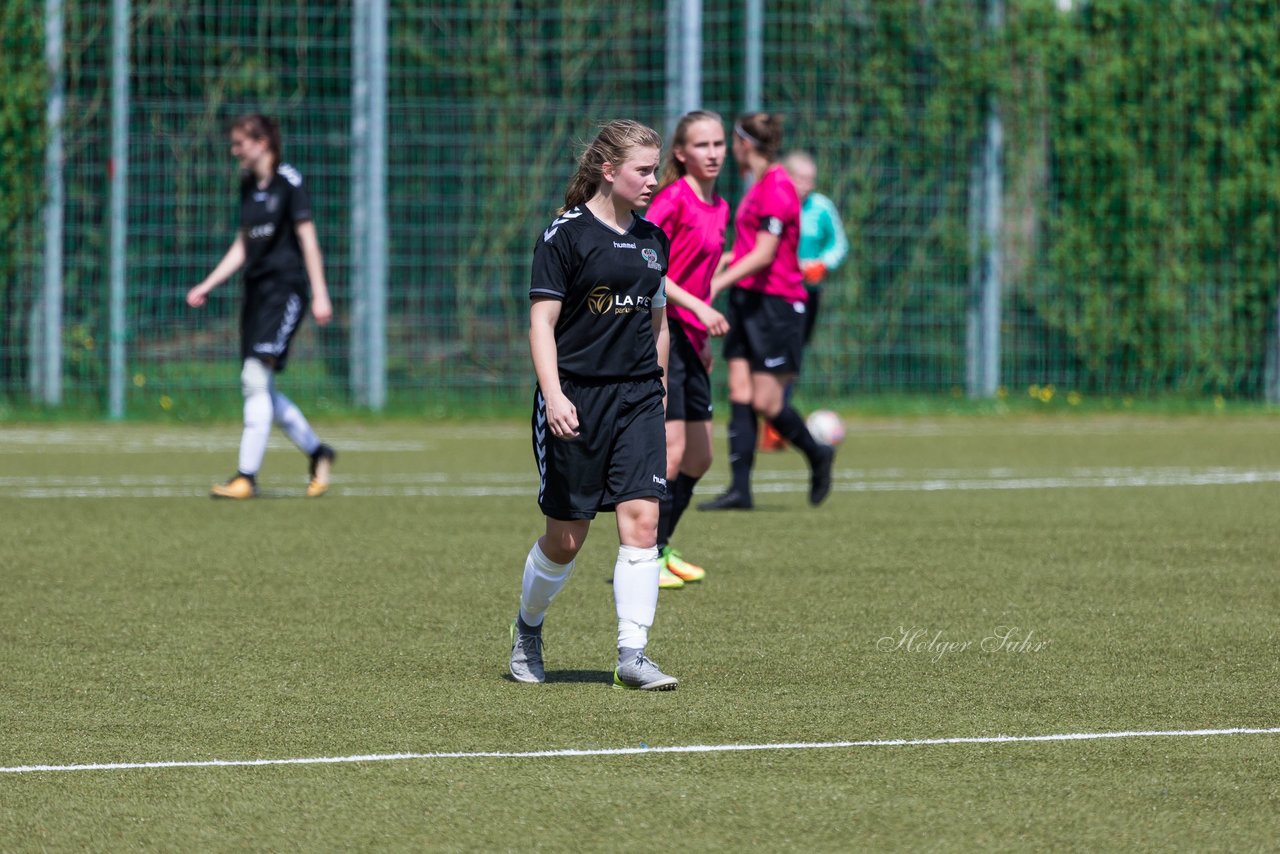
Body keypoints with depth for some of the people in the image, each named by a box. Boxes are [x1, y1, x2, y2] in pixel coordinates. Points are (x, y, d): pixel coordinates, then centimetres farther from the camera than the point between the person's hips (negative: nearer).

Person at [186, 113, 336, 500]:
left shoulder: (289, 182, -7)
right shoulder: (248, 186, 14)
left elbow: (307, 239, -9)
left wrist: (320, 294, -12)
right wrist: (206, 286, 16)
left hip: (285, 288, -8)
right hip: (256, 290, 8)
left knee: (255, 376, -16)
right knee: (258, 388, 6)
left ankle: (247, 476, -16)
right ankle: (317, 452, 22)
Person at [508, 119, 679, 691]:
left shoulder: (654, 240, 11)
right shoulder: (565, 235, -7)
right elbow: (541, 323, -11)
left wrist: (659, 395, 22)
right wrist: (553, 396, -22)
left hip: (638, 398, 5)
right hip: (575, 401, -5)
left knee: (641, 521, -11)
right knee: (566, 537, 4)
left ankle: (632, 654, -10)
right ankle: (527, 628, 31)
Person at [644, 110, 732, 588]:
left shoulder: (718, 208, 14)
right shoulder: (673, 199, -12)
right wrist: (697, 307, -23)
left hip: (688, 337, 9)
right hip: (658, 331, -9)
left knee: (699, 457, 13)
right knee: (671, 451, -14)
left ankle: (661, 549, 25)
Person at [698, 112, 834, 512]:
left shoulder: (776, 188, -15)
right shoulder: (759, 186, 15)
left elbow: (763, 254, -20)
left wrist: (720, 282, -24)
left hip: (776, 302, -9)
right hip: (748, 300, 9)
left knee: (765, 401, -7)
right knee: (740, 396, 1)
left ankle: (817, 455, 17)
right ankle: (740, 488, -2)